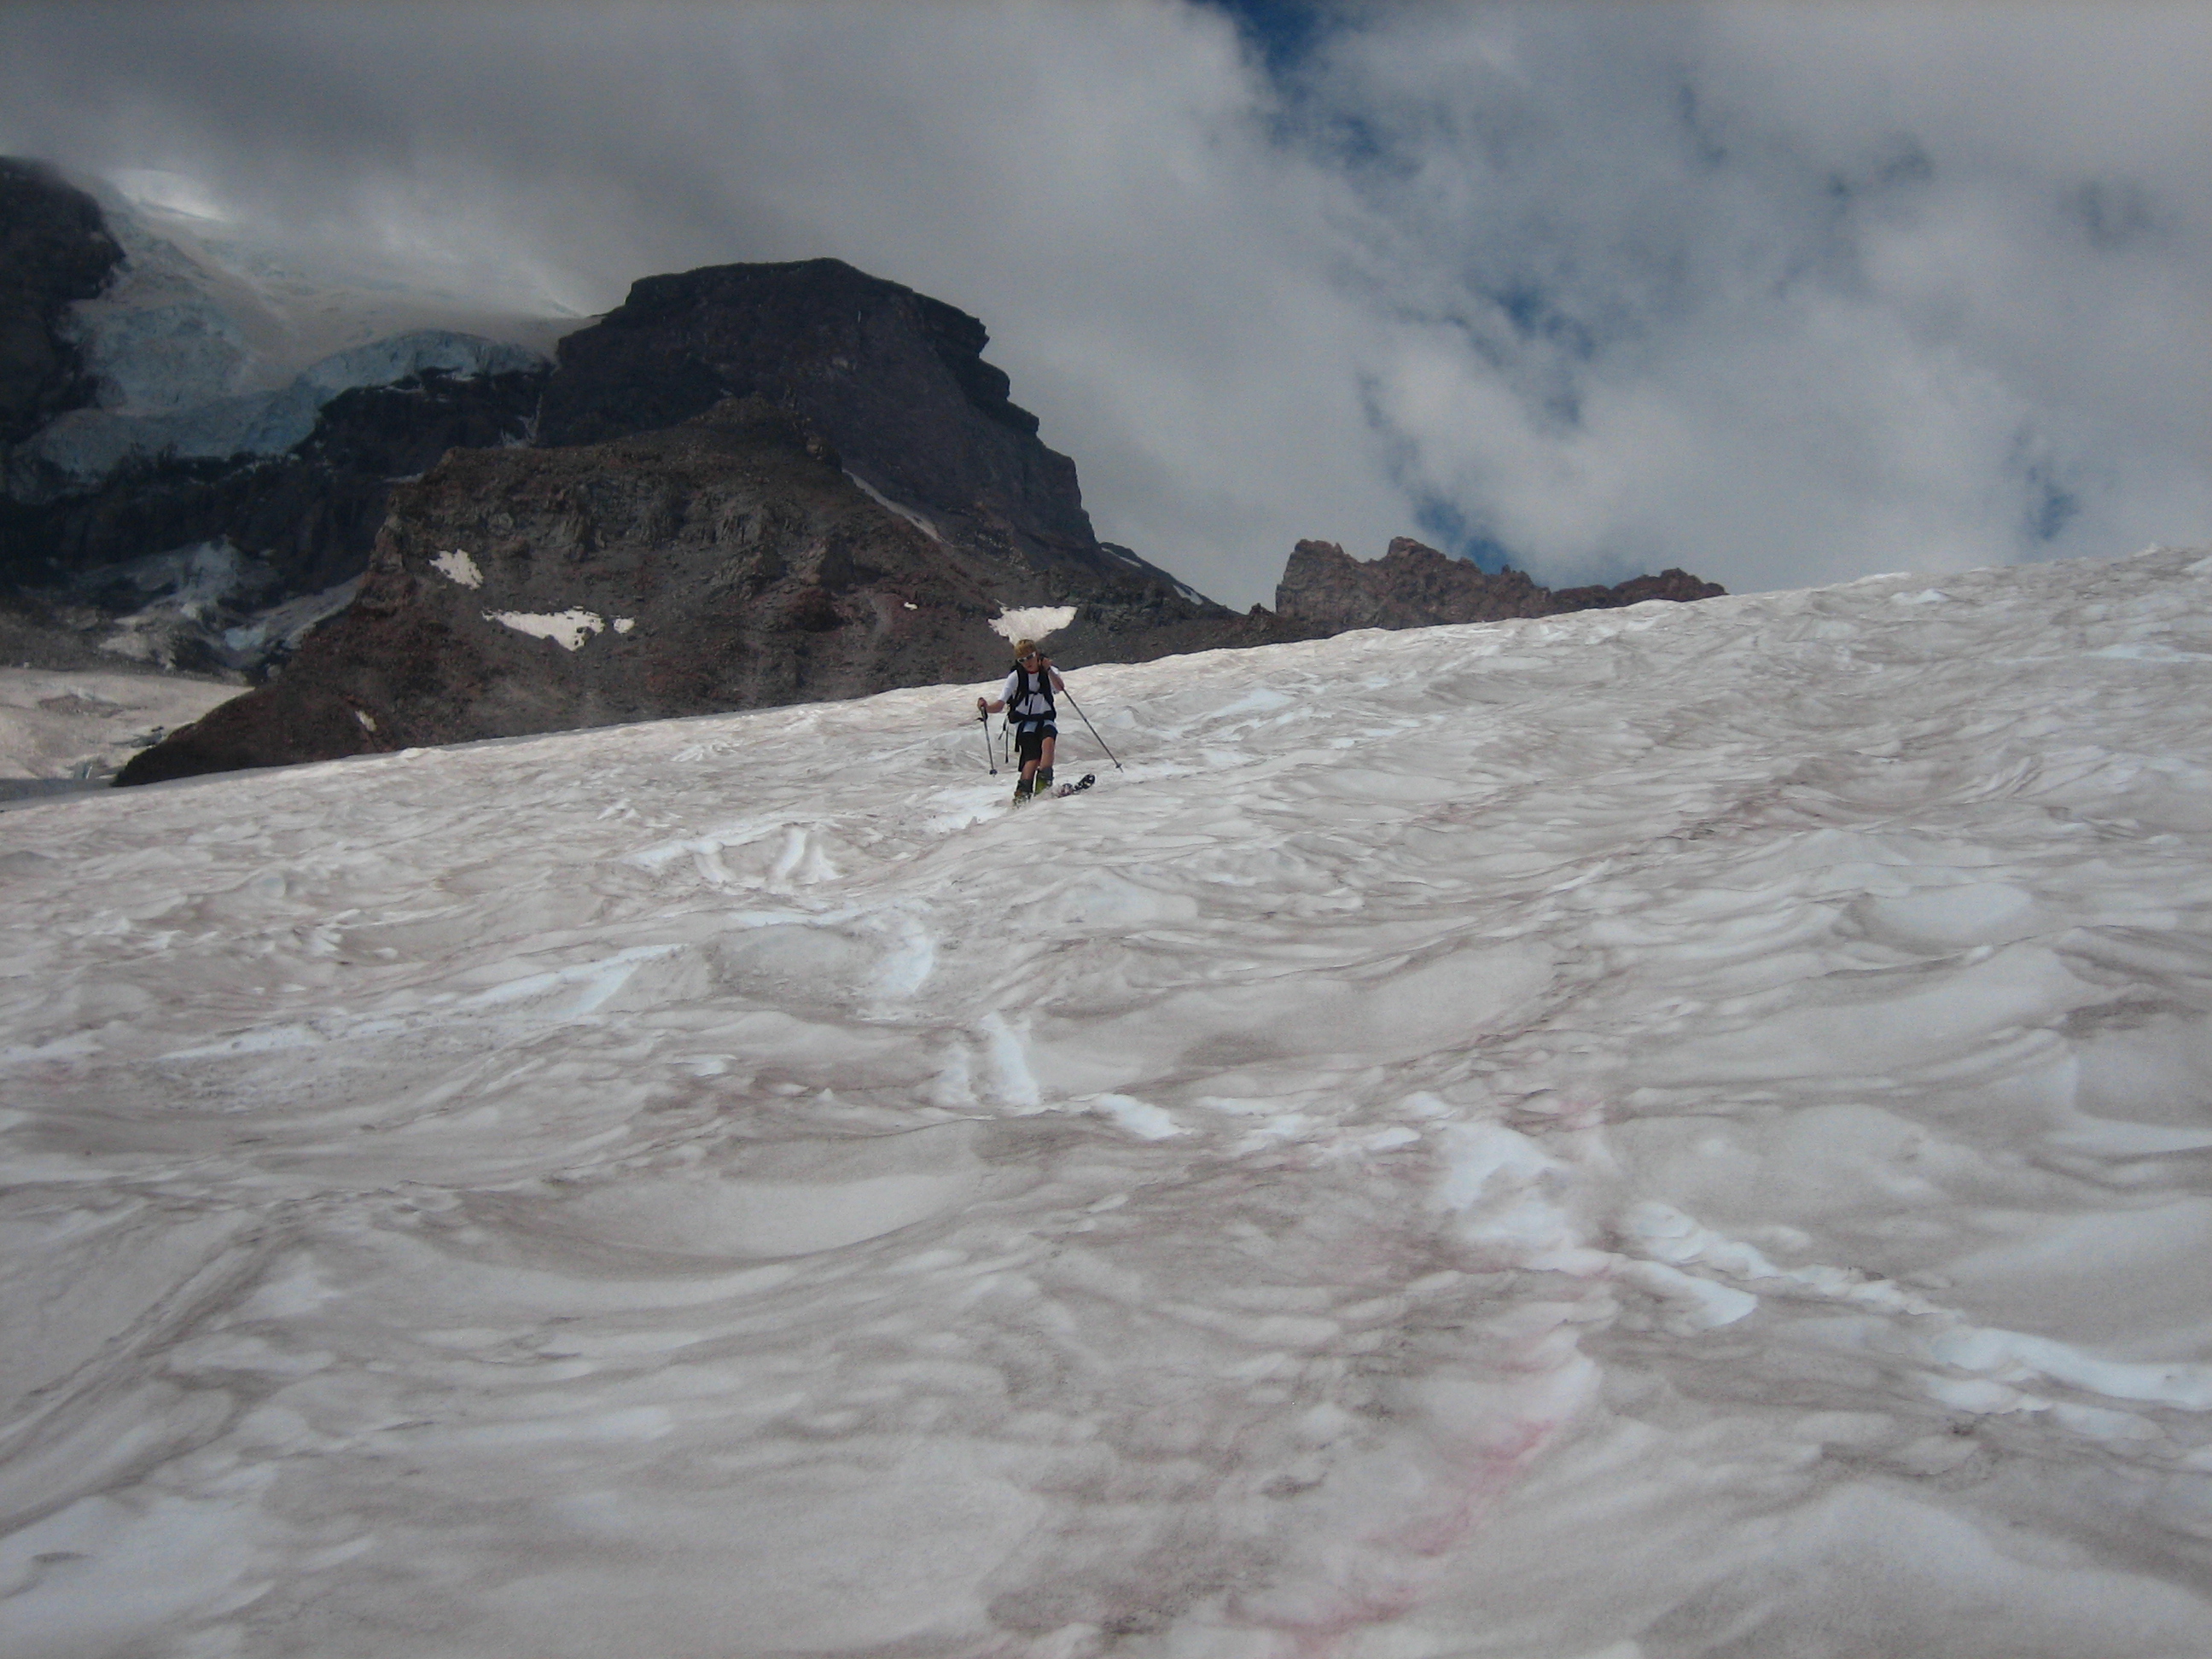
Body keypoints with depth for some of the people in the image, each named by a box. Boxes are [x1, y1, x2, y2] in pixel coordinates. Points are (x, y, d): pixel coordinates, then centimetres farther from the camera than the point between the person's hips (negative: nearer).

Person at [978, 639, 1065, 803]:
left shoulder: (1049, 672, 2)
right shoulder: (1016, 677, -2)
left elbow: (1060, 687, -21)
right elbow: (999, 705, -9)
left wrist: (1048, 671, -37)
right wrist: (987, 708, -32)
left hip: (1045, 720, 1)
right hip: (1024, 723, -1)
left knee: (1047, 741, -31)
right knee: (1033, 757, -24)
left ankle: (1043, 785, -36)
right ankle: (1022, 793, -26)